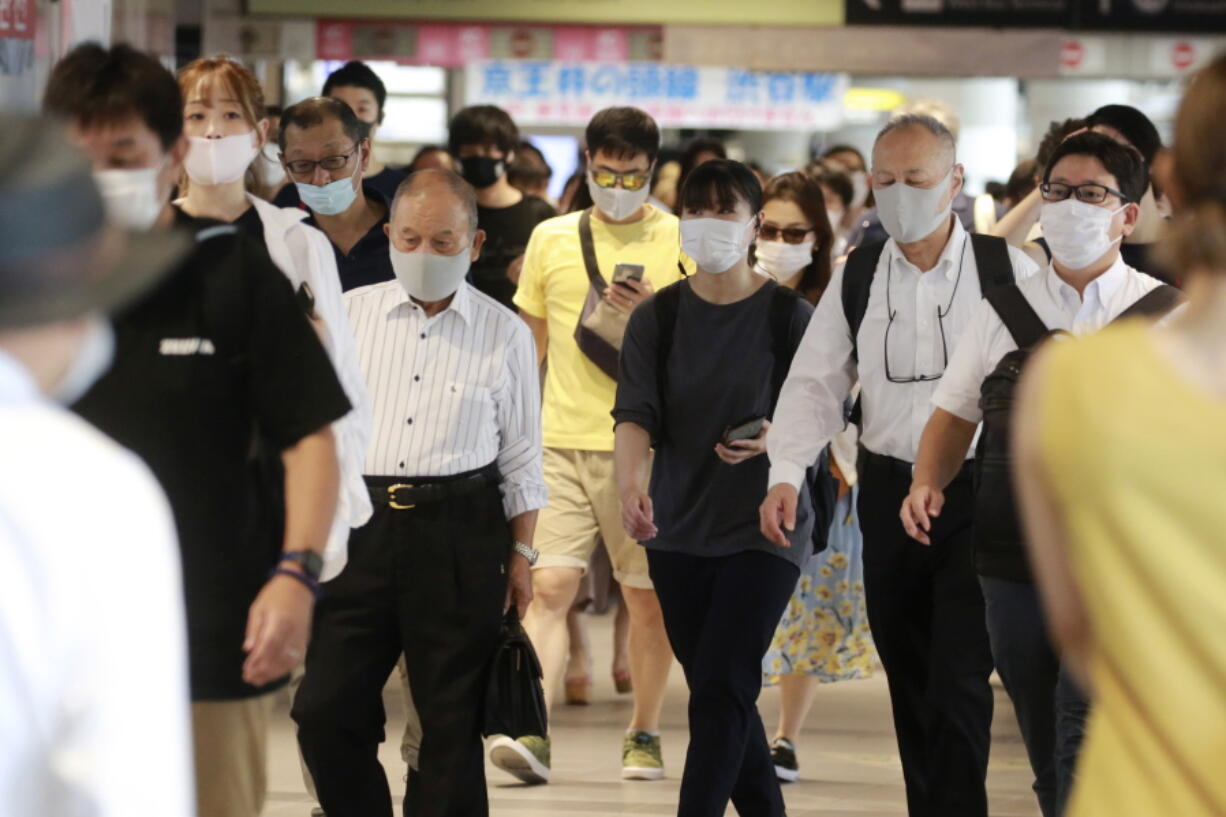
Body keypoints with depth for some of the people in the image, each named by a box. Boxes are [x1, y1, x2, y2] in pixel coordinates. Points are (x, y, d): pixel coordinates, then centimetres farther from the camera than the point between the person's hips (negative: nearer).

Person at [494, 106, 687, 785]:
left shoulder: (683, 243, 2)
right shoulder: (552, 239, 10)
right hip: (561, 442, 1)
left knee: (648, 599, 7)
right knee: (550, 587, -12)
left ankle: (644, 733, 21)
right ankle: (532, 732, -20)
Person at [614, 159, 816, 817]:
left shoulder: (790, 317, -3)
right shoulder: (657, 317, 4)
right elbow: (635, 414, -7)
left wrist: (773, 440, -25)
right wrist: (630, 485, -28)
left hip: (763, 530, -4)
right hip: (679, 532, 4)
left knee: (720, 691, -14)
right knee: (721, 695, 10)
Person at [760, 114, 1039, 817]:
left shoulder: (1008, 271, -4)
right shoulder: (856, 279, 5)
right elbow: (816, 384, 4)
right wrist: (786, 475, -10)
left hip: (981, 495, -4)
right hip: (889, 490, 4)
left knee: (960, 683, -11)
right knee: (909, 679, 11)